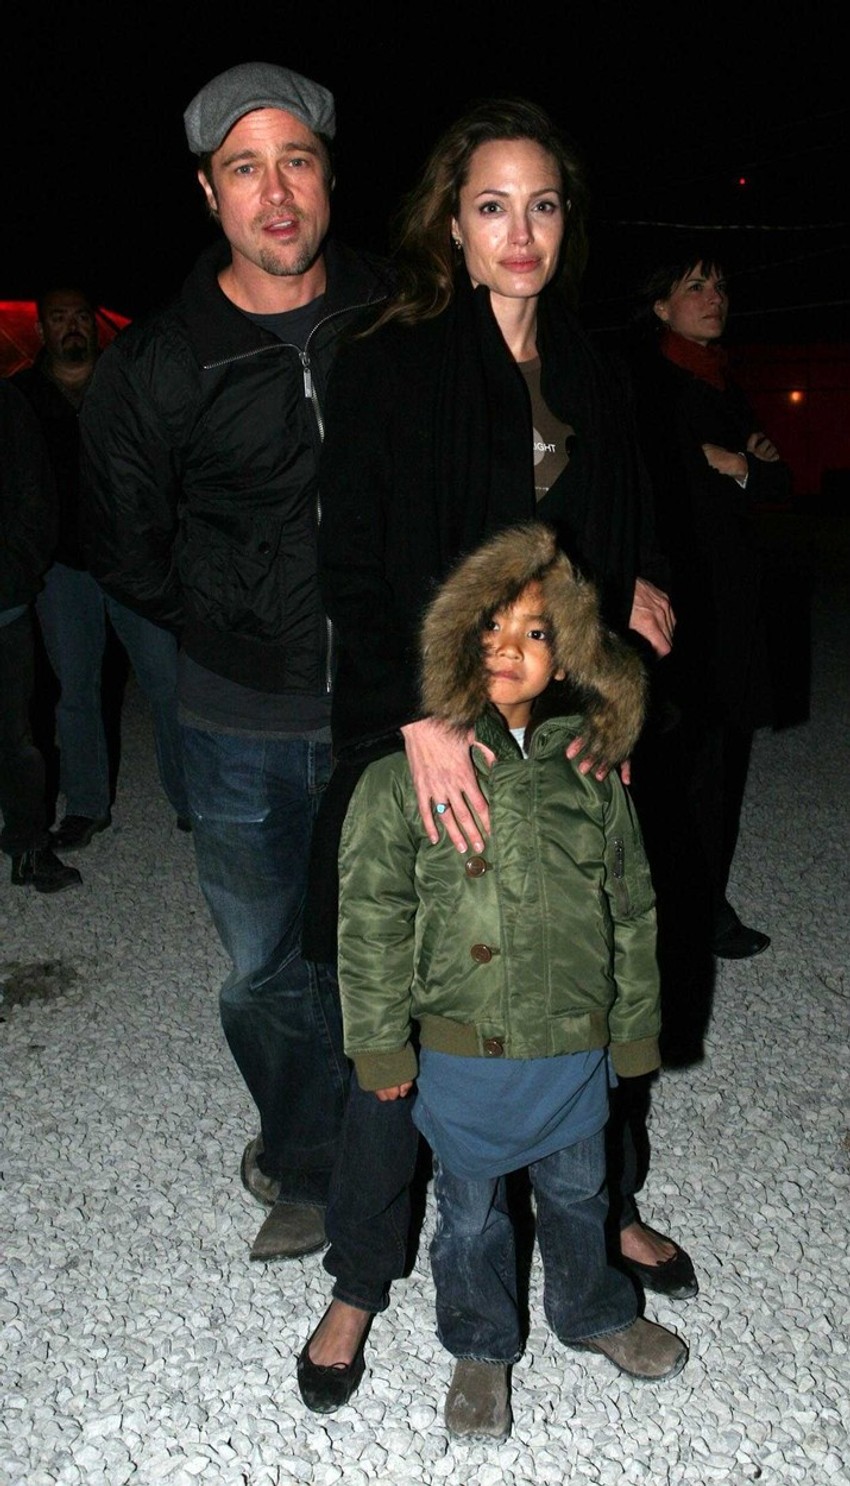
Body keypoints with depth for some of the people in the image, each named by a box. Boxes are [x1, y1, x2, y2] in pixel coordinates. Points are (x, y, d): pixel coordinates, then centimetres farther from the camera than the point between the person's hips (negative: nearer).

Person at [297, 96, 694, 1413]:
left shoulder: (594, 378, 11)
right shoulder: (388, 368, -4)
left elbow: (628, 551, 17)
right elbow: (353, 571, -10)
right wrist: (417, 721, -21)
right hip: (422, 741, -4)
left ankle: (600, 1203, 41)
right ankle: (361, 1280, 24)